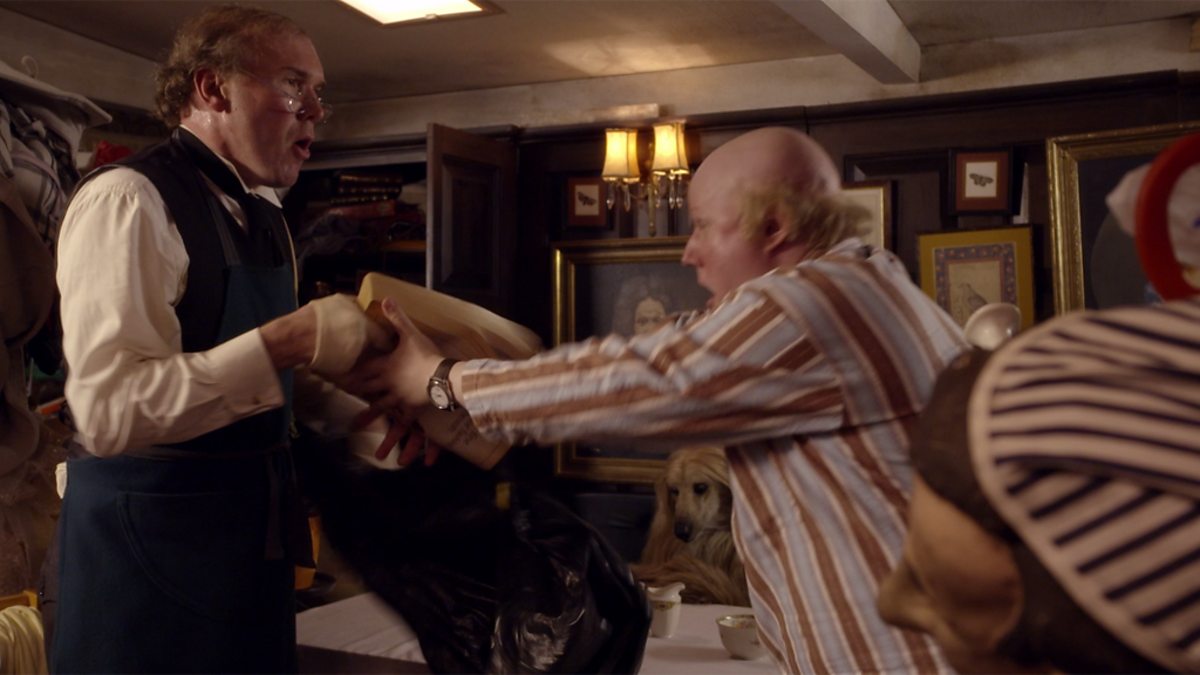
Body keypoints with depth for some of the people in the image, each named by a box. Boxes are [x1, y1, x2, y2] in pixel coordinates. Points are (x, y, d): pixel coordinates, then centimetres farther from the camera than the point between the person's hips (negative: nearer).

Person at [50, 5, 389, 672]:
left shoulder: (263, 214, 10)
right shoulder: (129, 201, -18)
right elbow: (108, 410, -27)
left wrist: (365, 417, 2)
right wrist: (291, 338, -30)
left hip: (254, 520, 9)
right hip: (153, 532, -8)